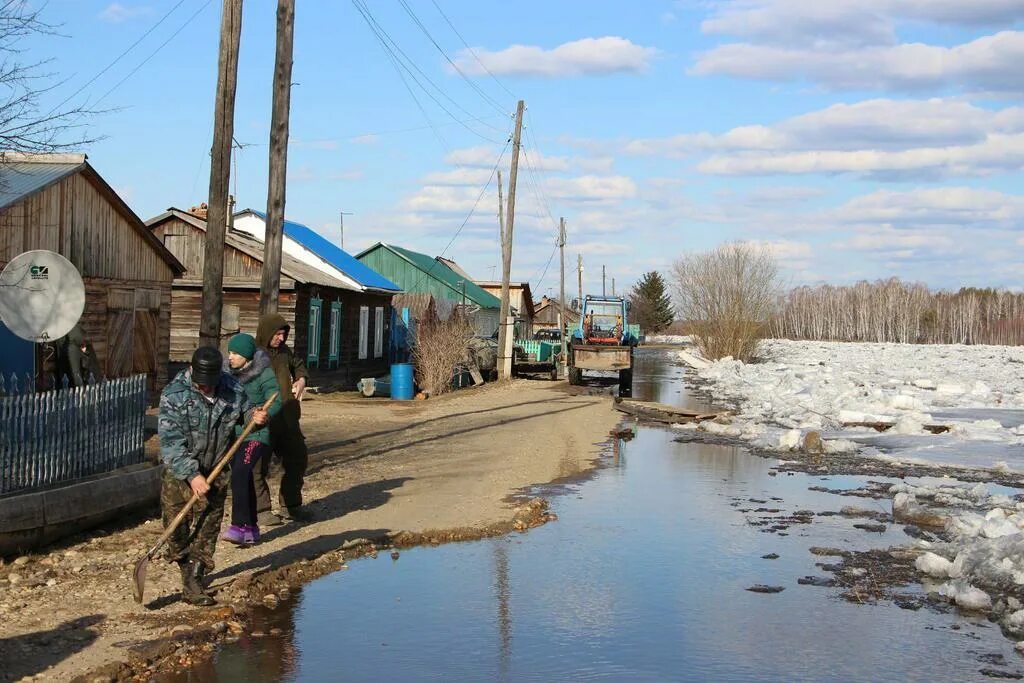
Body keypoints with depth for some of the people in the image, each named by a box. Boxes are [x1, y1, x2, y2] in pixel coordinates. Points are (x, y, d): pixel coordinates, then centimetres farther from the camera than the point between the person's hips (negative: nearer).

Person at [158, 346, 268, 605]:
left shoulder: (232, 390, -5)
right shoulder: (174, 395, -15)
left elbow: (244, 410, 17)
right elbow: (171, 442, -19)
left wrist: (255, 415, -9)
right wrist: (192, 475, -27)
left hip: (214, 473, 2)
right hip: (179, 472, -2)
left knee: (207, 530, 0)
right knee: (176, 528, 5)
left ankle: (193, 584, 6)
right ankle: (186, 566, 30)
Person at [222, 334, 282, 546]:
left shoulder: (265, 374, -10)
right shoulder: (231, 373, 8)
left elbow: (276, 401, -16)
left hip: (256, 435, -7)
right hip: (234, 433, 7)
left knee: (239, 474, -22)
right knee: (244, 480, 12)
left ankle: (239, 526, -21)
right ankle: (251, 529, 23)